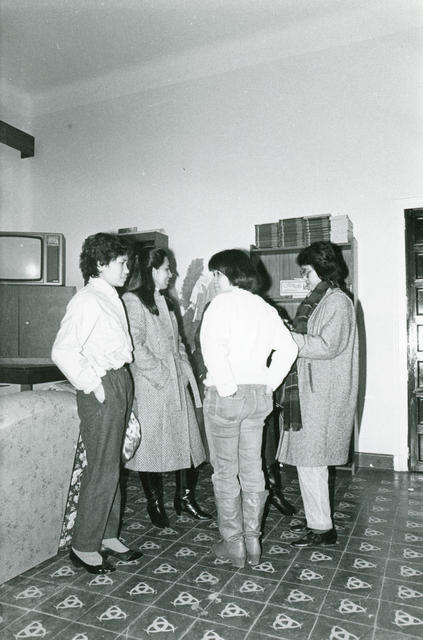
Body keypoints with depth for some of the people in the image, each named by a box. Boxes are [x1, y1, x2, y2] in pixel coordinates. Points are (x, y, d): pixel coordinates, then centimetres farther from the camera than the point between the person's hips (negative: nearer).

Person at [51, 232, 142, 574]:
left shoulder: (113, 298, 13)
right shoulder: (87, 301, -14)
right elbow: (62, 352, -21)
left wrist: (122, 388, 11)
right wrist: (92, 386, -17)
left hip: (121, 384, 9)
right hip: (102, 389, -9)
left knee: (111, 466, 16)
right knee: (103, 470, 0)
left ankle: (108, 536, 30)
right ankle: (84, 547, 17)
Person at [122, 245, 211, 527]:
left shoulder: (165, 301, 16)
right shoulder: (133, 301, -10)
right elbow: (136, 346, -18)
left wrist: (186, 371, 7)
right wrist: (161, 375, -16)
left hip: (178, 383, 8)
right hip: (151, 387, -8)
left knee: (187, 438, 9)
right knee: (152, 443, 5)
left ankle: (186, 497, 26)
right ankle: (155, 504, 22)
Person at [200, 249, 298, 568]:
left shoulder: (222, 303, -10)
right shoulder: (265, 308, 8)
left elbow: (214, 348, -24)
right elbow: (288, 348, 6)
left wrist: (226, 386, -16)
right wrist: (269, 383, 8)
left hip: (226, 396, -6)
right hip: (259, 397, 6)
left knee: (225, 472, 7)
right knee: (252, 469, 14)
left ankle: (233, 544, 18)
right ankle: (253, 540, 26)